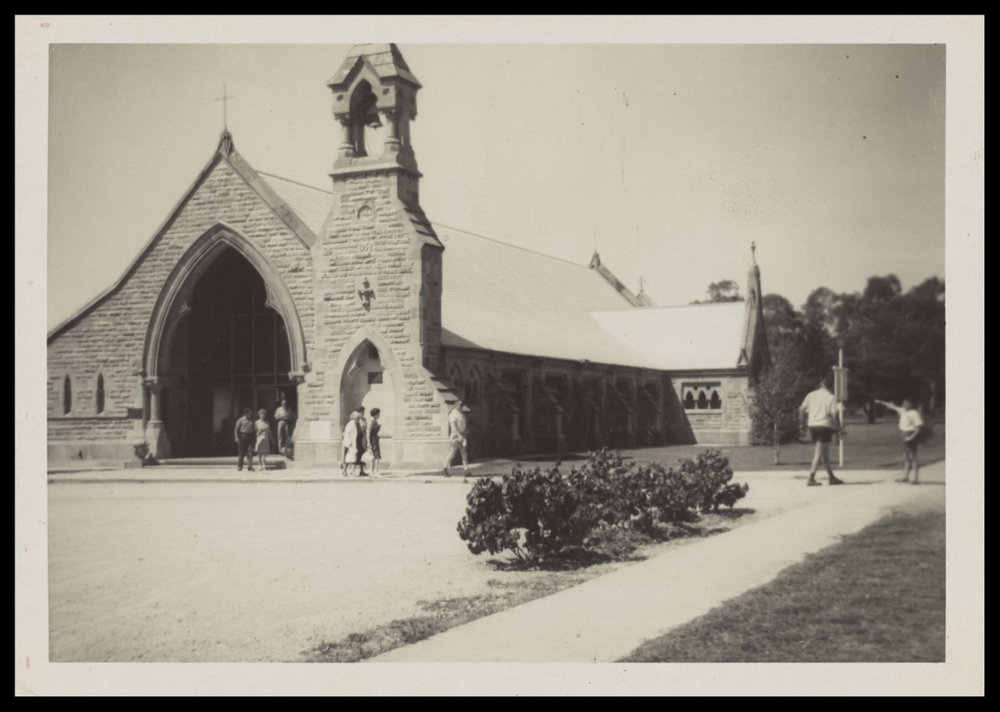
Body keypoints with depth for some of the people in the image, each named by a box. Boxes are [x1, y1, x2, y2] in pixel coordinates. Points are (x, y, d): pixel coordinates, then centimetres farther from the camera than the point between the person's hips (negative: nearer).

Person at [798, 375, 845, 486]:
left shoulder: (811, 395, 10)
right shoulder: (831, 398, -5)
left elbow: (801, 409, 9)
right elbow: (834, 415, -11)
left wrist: (804, 422, 20)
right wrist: (839, 430, -4)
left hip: (812, 425, 6)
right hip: (825, 426, -6)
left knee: (825, 452, 17)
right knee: (819, 453, -3)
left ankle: (831, 477, 22)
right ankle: (811, 479, -9)